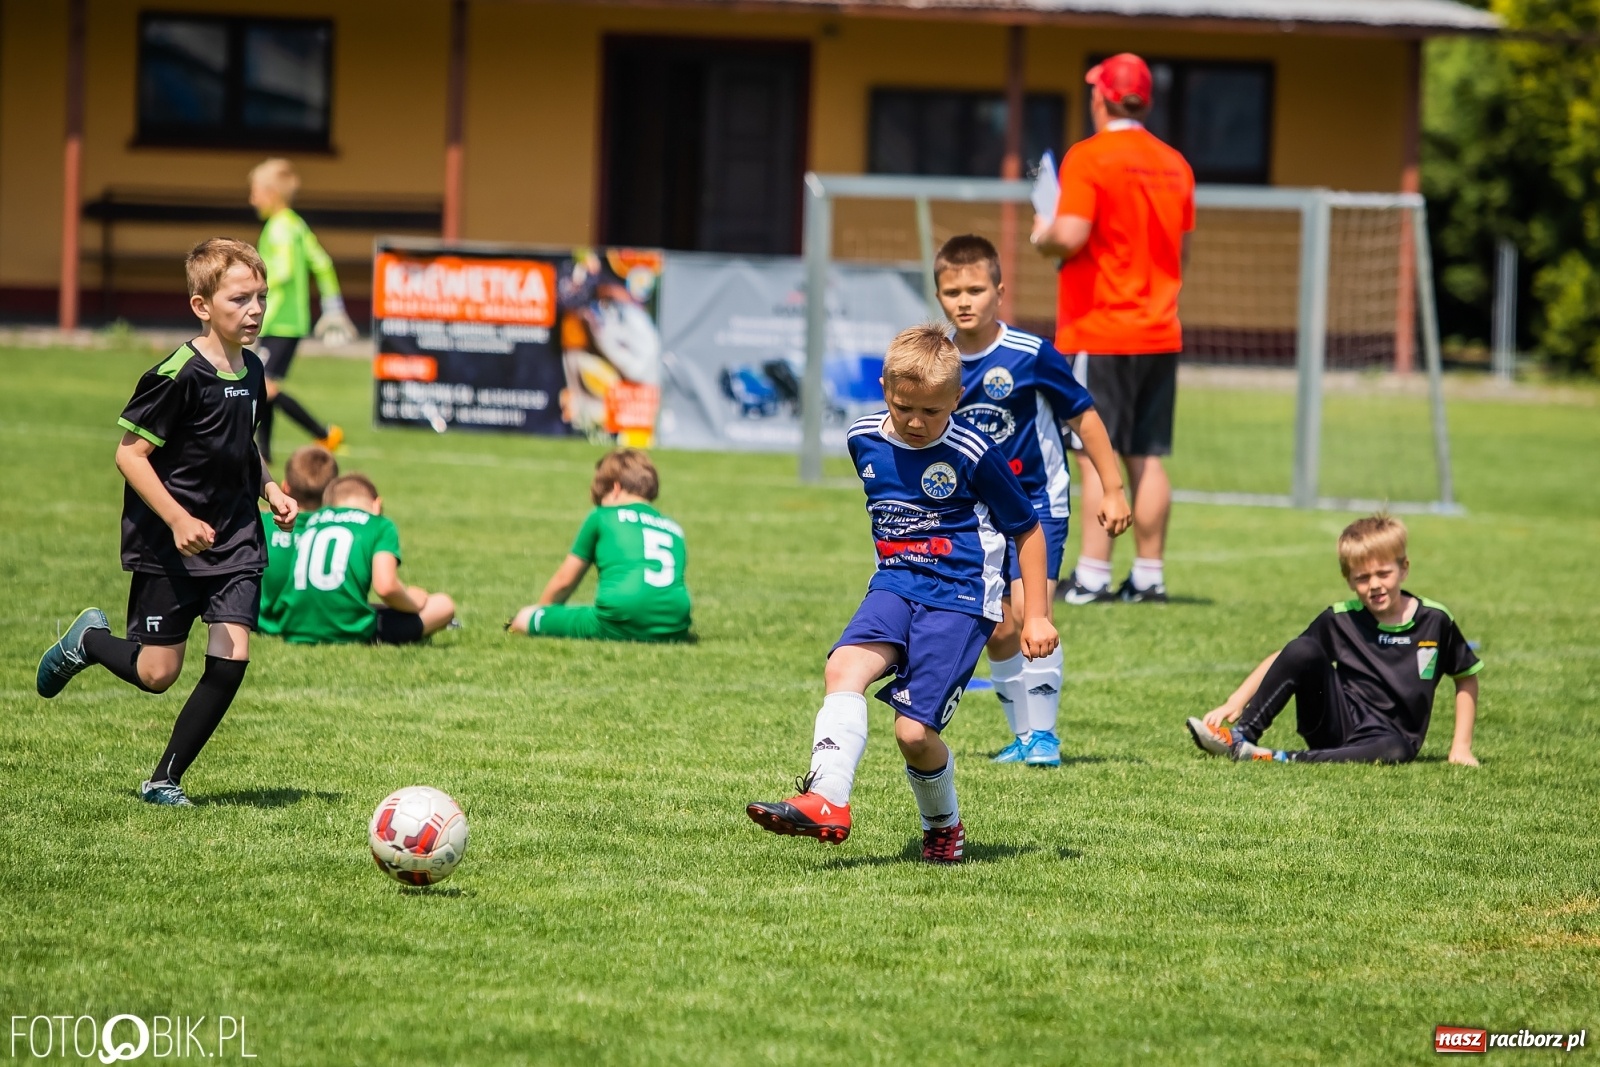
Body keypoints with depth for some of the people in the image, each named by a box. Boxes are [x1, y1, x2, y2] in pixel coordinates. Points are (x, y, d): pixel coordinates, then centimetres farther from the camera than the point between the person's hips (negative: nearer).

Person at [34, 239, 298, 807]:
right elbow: (130, 453, -17)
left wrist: (270, 488, 8)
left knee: (230, 660, -7)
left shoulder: (251, 371, 6)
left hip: (234, 540, 6)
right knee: (156, 674, 0)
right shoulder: (179, 376, -18)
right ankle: (87, 640, 33)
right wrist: (179, 519, -24)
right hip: (167, 545, -6)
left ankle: (164, 781, 6)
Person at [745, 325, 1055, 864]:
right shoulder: (864, 440, 4)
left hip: (959, 597, -5)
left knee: (914, 730, -12)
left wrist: (1036, 617, 1)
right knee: (844, 667, -25)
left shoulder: (973, 455, -11)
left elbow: (1027, 530, 0)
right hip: (895, 586, 5)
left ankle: (944, 825, 16)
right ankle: (827, 803, -36)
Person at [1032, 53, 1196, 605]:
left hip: (1100, 332, -6)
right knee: (1147, 458, 9)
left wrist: (1043, 236, 0)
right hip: (1160, 331, 6)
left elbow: (1070, 235, -21)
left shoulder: (1088, 158, -11)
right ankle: (1148, 575, 10)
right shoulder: (1173, 164, 11)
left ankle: (1092, 576, -8)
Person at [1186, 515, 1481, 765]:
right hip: (1334, 725, 1)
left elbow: (1467, 677, 10)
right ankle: (1240, 737, -24)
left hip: (1384, 739, -1)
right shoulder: (1341, 620, 1)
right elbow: (1283, 660, 4)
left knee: (1396, 750, -41)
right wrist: (1235, 702, -9)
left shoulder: (1434, 621, -2)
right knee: (1302, 651, -24)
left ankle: (1283, 761, -36)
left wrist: (1461, 747, 4)